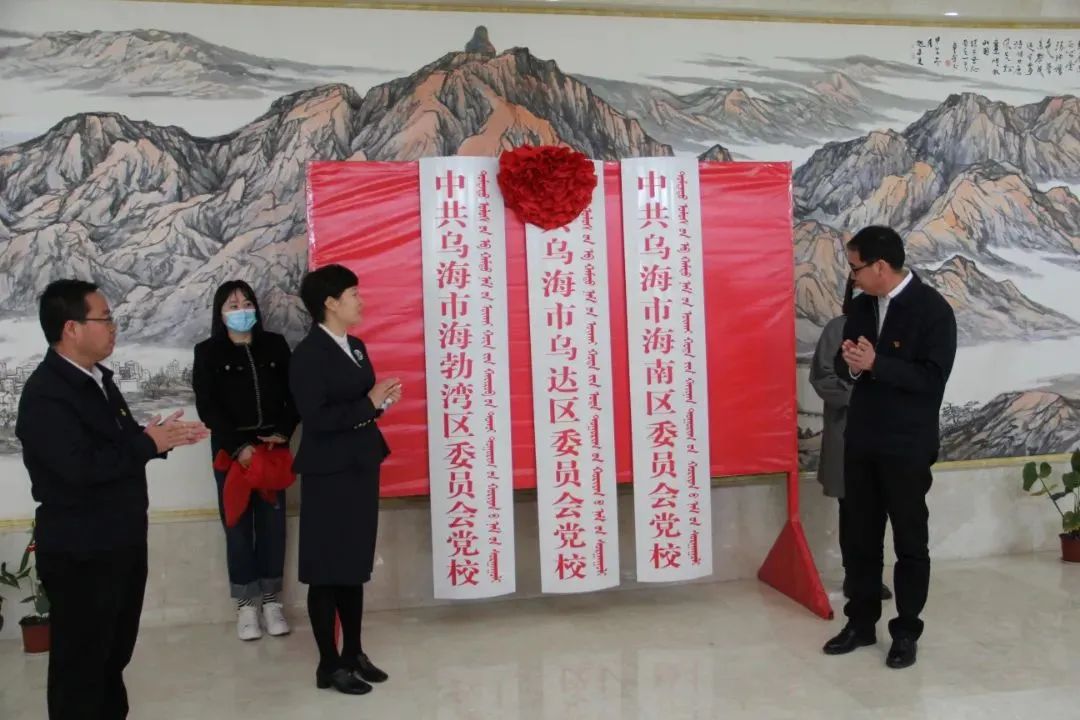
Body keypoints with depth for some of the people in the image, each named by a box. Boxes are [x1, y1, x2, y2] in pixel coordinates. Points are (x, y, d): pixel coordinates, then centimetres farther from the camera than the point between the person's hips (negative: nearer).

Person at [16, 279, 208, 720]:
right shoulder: (45, 393, -20)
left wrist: (161, 437, -3)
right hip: (80, 554, -9)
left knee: (114, 652, 22)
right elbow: (82, 466, -31)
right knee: (80, 660, 7)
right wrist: (149, 443, -20)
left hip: (122, 543, 9)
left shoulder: (98, 378, 10)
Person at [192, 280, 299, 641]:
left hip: (272, 448, 2)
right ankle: (246, 604, 12)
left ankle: (271, 600, 17)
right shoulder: (207, 353, 1)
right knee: (238, 525, 3)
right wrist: (239, 446, -15)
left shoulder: (275, 345, 7)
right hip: (231, 451, -2)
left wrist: (284, 433, -8)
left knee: (273, 523, 6)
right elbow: (207, 407, -6)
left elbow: (293, 395, 7)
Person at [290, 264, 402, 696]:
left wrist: (382, 403, -2)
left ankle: (353, 654, 26)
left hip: (361, 467, 8)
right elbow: (317, 419, -22)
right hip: (329, 473, -8)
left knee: (356, 565, 15)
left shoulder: (355, 347, 11)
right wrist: (368, 404, -19)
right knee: (328, 570, 2)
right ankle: (329, 665, 14)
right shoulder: (309, 353, -14)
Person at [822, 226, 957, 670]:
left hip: (907, 445, -6)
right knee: (859, 536, 13)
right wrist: (850, 362, -12)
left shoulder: (932, 309, -12)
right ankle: (861, 623, 27)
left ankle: (907, 632, 21)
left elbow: (932, 378, -19)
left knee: (910, 541, 7)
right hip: (861, 440, 6)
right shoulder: (862, 305, 8)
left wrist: (876, 363, -27)